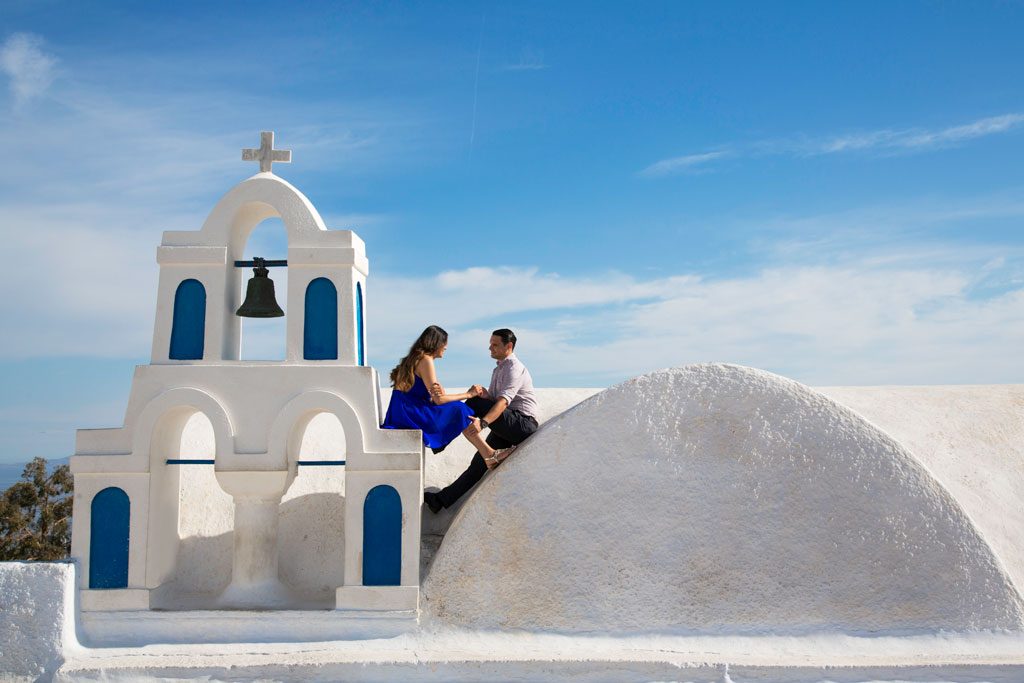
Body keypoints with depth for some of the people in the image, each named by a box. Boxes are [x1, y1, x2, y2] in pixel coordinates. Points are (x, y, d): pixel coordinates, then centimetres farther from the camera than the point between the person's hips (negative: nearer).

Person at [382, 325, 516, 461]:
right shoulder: (425, 360, -11)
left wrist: (438, 394, -14)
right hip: (410, 415, -9)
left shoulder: (415, 358, 18)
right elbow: (438, 400, -13)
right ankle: (490, 454, -7)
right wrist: (468, 394, -4)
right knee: (459, 412, -10)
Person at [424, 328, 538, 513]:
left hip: (523, 424, -8)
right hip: (506, 427, 8)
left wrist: (483, 423, -38)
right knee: (480, 462, 0)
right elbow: (492, 400, 10)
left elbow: (503, 401, -25)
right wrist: (483, 393, -14)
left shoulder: (515, 368, -10)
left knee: (475, 404, -22)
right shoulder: (498, 369, 20)